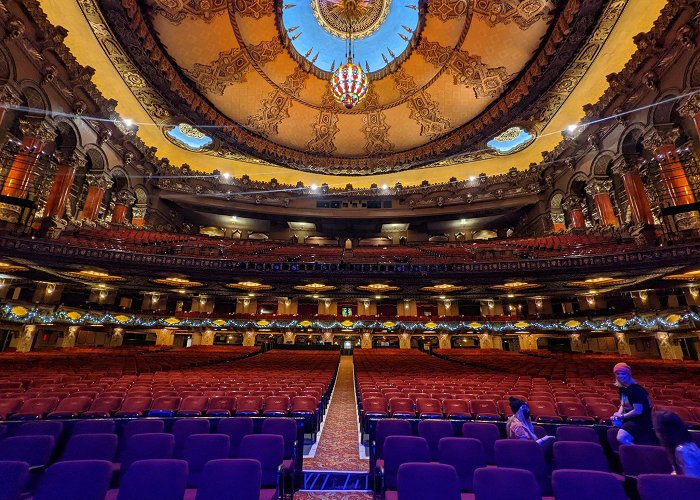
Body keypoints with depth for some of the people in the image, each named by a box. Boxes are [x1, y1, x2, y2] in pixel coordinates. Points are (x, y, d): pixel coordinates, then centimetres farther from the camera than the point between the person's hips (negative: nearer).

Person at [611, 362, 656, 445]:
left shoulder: (635, 389, -19)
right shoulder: (622, 388, 6)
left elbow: (637, 411, -20)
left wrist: (622, 416, -11)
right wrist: (618, 414, 0)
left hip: (640, 421, -9)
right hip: (629, 418, 9)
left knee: (621, 438, -30)